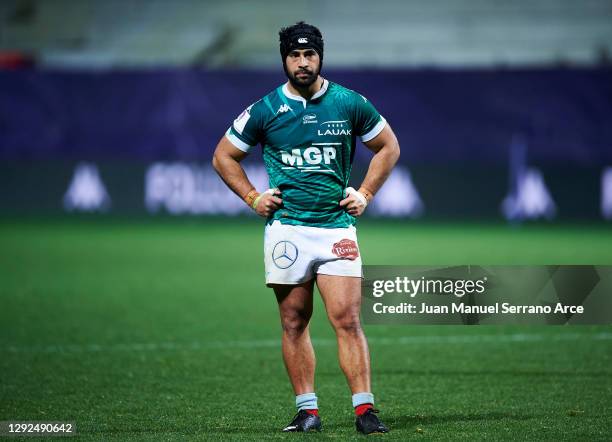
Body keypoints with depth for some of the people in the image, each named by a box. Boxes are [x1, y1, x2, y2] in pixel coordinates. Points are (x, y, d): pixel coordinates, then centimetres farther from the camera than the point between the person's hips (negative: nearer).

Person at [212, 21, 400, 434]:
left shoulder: (350, 104, 3)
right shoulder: (265, 110, 2)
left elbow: (388, 146, 18)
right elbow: (224, 156, 14)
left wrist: (365, 193, 9)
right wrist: (252, 197, 4)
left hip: (337, 226, -1)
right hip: (287, 227, 1)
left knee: (347, 319, -8)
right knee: (294, 322, 2)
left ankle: (365, 408, -8)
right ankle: (307, 409, 9)